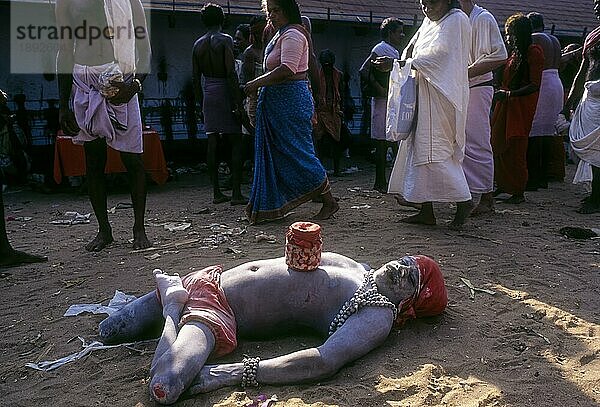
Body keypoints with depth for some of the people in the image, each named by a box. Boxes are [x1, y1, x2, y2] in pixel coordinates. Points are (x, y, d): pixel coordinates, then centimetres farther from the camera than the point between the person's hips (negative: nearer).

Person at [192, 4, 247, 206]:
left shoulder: (198, 44, 11)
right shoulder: (225, 40, -7)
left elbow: (196, 78, 11)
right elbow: (231, 73, -15)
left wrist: (201, 103, 19)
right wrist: (238, 103, -15)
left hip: (208, 94, 6)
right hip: (225, 92, -6)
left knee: (213, 143, 6)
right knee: (236, 142, -2)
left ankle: (217, 193, 10)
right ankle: (236, 193, -5)